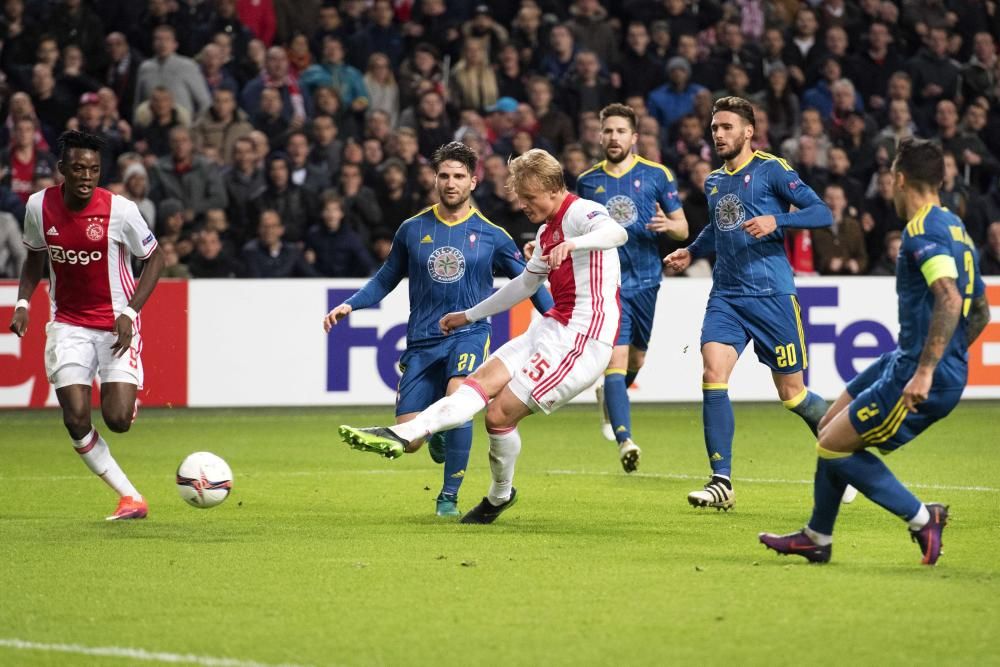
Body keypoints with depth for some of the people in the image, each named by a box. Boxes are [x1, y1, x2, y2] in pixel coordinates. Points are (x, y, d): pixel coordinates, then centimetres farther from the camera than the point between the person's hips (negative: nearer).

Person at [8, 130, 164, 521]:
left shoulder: (119, 210, -16)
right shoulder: (40, 206, -5)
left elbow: (155, 259, -4)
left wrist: (130, 312, -13)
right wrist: (22, 302, -1)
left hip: (116, 325, -3)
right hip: (69, 324, 3)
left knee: (118, 420, -13)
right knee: (76, 421, -11)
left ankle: (127, 395, 26)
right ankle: (131, 498, 2)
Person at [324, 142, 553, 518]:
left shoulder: (491, 235, 3)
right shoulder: (413, 230, 6)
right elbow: (387, 278, 17)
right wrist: (349, 305, 4)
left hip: (469, 335, -2)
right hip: (422, 342, 2)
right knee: (408, 441, -7)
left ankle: (449, 497, -14)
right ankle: (439, 434, 34)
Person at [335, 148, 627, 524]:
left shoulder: (580, 212, -10)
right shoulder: (547, 231, 20)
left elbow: (617, 232, -33)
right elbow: (526, 284, 36)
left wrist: (573, 242, -52)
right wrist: (470, 316, 41)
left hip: (581, 338, -9)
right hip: (552, 328, 9)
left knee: (500, 412, -11)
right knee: (480, 383, -3)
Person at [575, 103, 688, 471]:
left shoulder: (657, 175, 1)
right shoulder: (587, 181, 5)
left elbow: (682, 228, 5)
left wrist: (668, 225, -17)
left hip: (645, 280, 1)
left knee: (635, 359, 15)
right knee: (616, 359, -15)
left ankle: (608, 395, 48)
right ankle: (625, 441, -23)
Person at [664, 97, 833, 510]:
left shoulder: (771, 170, -5)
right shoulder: (713, 182, 15)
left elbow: (822, 213, -11)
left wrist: (776, 220, -24)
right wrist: (690, 253, 17)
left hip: (771, 294, -5)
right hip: (726, 297, 5)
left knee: (792, 393, 2)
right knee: (713, 374, -16)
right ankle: (722, 481, -15)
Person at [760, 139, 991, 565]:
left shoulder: (923, 230, -16)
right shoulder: (956, 229, 15)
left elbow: (950, 300, -31)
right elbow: (980, 312, 23)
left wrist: (925, 371, -32)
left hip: (916, 375, -10)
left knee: (833, 446, -3)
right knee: (832, 427, 19)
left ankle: (922, 518, 2)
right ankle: (817, 537, 28)